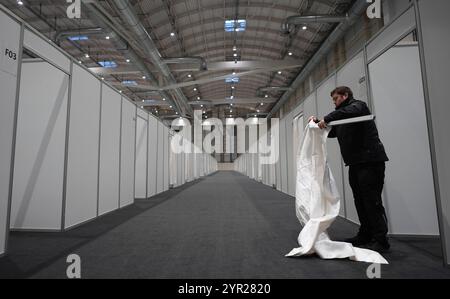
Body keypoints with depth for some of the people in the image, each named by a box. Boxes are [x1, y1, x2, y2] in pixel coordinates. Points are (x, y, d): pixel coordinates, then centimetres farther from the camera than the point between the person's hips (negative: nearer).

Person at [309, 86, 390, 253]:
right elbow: (330, 132, 28)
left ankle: (381, 240, 1)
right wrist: (318, 122, 16)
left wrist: (327, 119, -23)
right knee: (360, 201, 13)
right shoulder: (342, 116, 23)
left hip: (370, 161, -9)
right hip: (355, 163, 10)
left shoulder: (358, 105, -3)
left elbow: (350, 111, -27)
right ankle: (365, 235, 23)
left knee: (372, 201, -8)